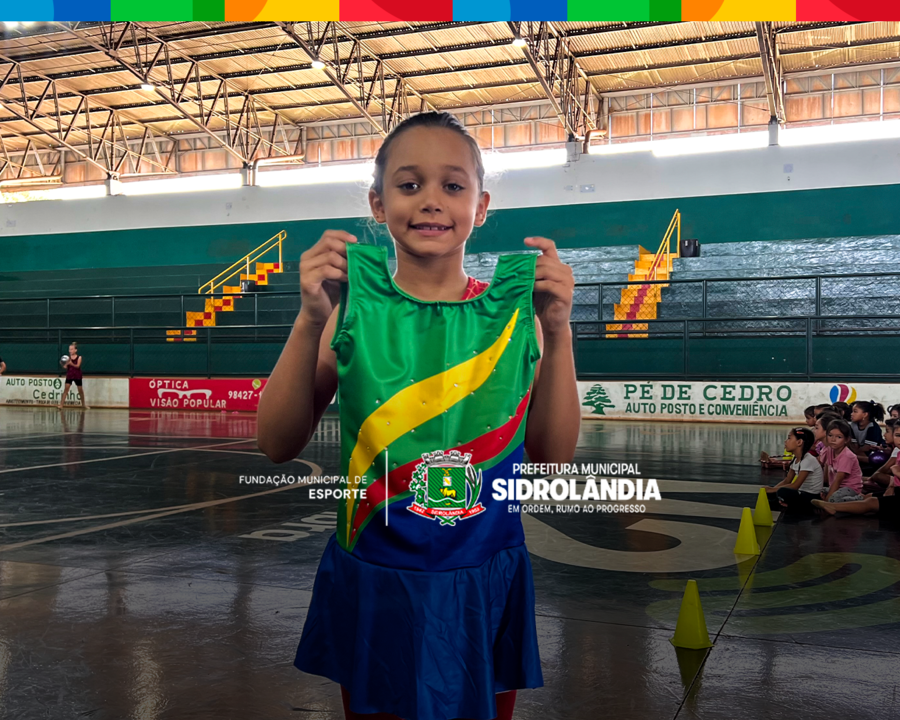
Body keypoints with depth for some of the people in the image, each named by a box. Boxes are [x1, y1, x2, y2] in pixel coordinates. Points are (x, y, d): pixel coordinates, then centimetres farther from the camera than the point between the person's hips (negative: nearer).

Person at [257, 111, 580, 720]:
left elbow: (554, 454, -5)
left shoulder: (512, 309, -4)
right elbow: (278, 444, -9)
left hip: (485, 590, 1)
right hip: (374, 586, -1)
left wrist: (557, 330, -15)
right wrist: (311, 322, -20)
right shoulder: (355, 307, -7)